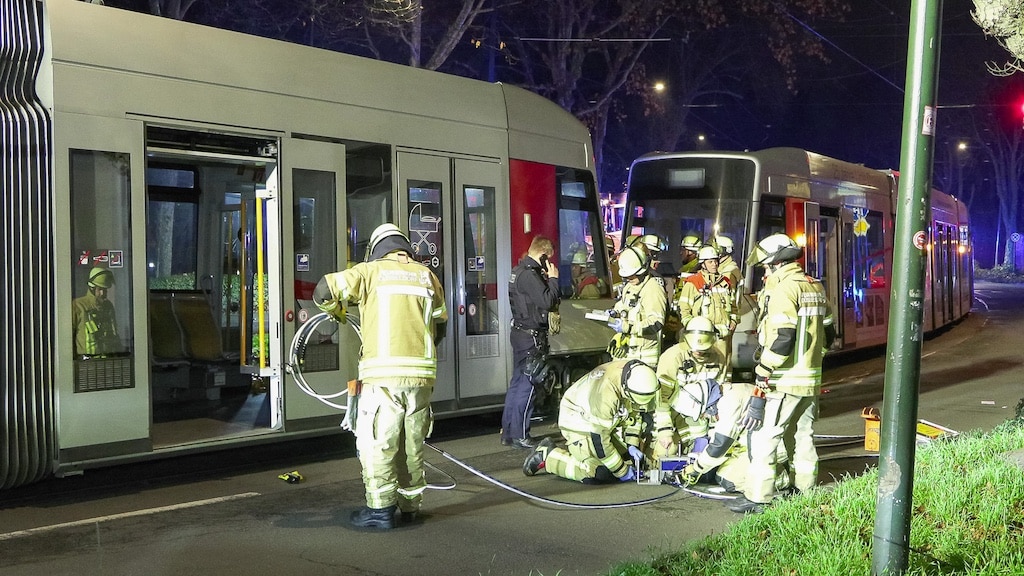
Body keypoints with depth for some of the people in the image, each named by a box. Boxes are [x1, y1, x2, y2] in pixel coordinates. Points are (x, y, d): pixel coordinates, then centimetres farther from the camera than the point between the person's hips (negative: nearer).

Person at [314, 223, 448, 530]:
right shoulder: (427, 276, 15)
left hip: (383, 375, -4)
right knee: (412, 442, 13)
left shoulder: (370, 271, 5)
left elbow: (324, 291, 3)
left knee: (377, 441, 2)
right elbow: (441, 325, 20)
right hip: (422, 373, 4)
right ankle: (410, 505, 20)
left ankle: (380, 509, 1)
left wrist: (337, 312, 24)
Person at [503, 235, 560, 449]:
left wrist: (547, 279, 8)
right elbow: (547, 302, -22)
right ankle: (519, 436, -1)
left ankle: (508, 432, 18)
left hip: (520, 333, 10)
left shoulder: (519, 271, 14)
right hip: (530, 335, -10)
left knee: (517, 383, 14)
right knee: (527, 385, -5)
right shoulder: (529, 274, -18)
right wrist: (553, 278, -11)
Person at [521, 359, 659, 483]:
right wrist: (622, 472, -22)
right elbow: (599, 439, -32)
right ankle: (546, 455, 0)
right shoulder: (605, 392, -39)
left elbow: (633, 413, 4)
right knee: (594, 475, -20)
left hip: (606, 420, 8)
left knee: (630, 460, 1)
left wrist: (631, 445, -5)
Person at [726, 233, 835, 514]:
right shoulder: (815, 288, 13)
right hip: (811, 380, 9)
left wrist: (760, 382, -21)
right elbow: (827, 335, 18)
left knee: (763, 437, -3)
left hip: (784, 383, -9)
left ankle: (758, 498, -1)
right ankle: (806, 492, 25)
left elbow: (781, 339, -23)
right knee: (803, 436, 17)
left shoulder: (783, 288, -14)